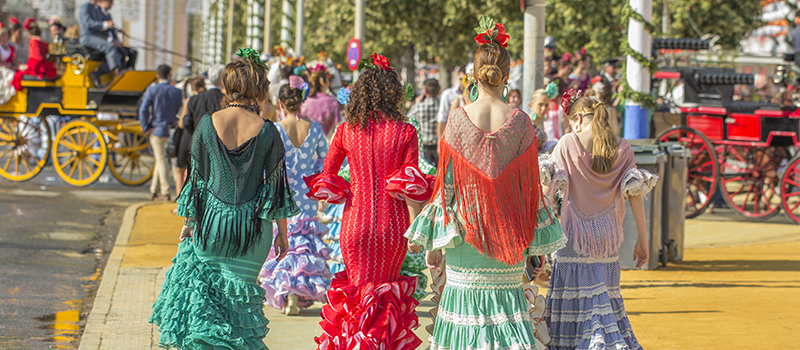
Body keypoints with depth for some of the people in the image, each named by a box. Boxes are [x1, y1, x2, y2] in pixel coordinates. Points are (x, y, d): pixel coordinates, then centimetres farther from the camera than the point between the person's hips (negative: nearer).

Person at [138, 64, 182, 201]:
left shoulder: (152, 90, -6)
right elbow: (179, 112, 4)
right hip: (171, 130, 3)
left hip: (157, 129, -3)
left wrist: (145, 128, -6)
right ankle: (154, 191, 17)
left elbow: (143, 109, -12)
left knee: (161, 160, 0)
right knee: (160, 159, 14)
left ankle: (165, 193, -5)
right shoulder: (176, 92, 2)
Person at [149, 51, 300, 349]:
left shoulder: (208, 124, -6)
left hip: (211, 221, 0)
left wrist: (189, 221, 10)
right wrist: (282, 233, 6)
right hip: (252, 228, 0)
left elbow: (197, 176, 0)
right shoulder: (267, 131, -7)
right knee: (238, 295, 10)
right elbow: (276, 182, -3)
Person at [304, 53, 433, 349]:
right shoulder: (405, 133, -7)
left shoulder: (345, 132, -2)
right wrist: (416, 228, 2)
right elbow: (411, 188, -8)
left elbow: (325, 182, 7)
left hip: (355, 224, 1)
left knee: (358, 291, 17)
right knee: (388, 291, 18)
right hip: (393, 224, -1)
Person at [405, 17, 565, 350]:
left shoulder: (458, 119, -6)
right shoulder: (520, 122, -3)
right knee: (506, 299, 7)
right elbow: (530, 186, 1)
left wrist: (433, 242, 4)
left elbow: (445, 185, -3)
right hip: (508, 232, 1)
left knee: (464, 303, 6)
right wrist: (537, 246, 8)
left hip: (466, 232, -1)